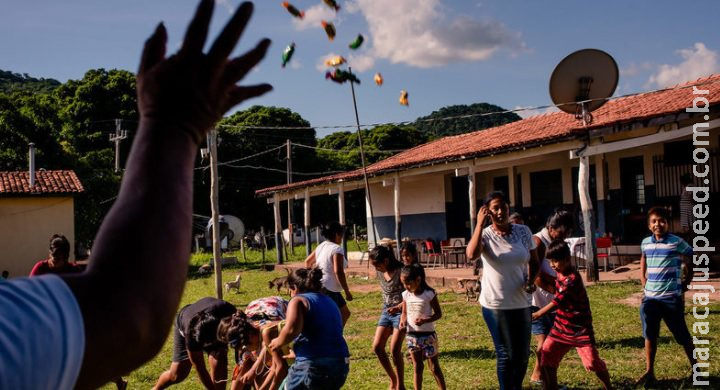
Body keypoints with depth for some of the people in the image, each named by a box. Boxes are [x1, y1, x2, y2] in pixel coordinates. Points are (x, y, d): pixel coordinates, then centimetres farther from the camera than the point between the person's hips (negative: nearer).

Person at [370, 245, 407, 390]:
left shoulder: (401, 270, -17)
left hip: (401, 311, -7)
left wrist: (399, 307, -27)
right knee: (377, 347, 0)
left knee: (395, 349, -11)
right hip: (386, 311, 7)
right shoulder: (380, 272, 2)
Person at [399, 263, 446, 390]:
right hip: (412, 335, 4)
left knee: (434, 367, 6)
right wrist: (403, 321, -12)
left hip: (428, 335, -4)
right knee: (417, 367, 10)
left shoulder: (429, 294, -13)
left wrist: (425, 320, -26)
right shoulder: (406, 295, 0)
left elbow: (438, 313, -9)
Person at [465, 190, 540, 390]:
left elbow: (534, 262, 9)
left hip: (521, 303, 4)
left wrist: (531, 281, -11)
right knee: (507, 354, 4)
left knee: (523, 353, 16)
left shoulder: (523, 231, -2)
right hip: (495, 305, -4)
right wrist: (480, 224, -28)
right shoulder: (485, 235, -11)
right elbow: (471, 255, -33)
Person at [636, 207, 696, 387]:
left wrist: (685, 283, 2)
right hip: (650, 298, 4)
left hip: (672, 298, -4)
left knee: (682, 335, 8)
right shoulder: (645, 243, 5)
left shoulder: (677, 242, -9)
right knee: (649, 335, 4)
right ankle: (649, 372, 12)